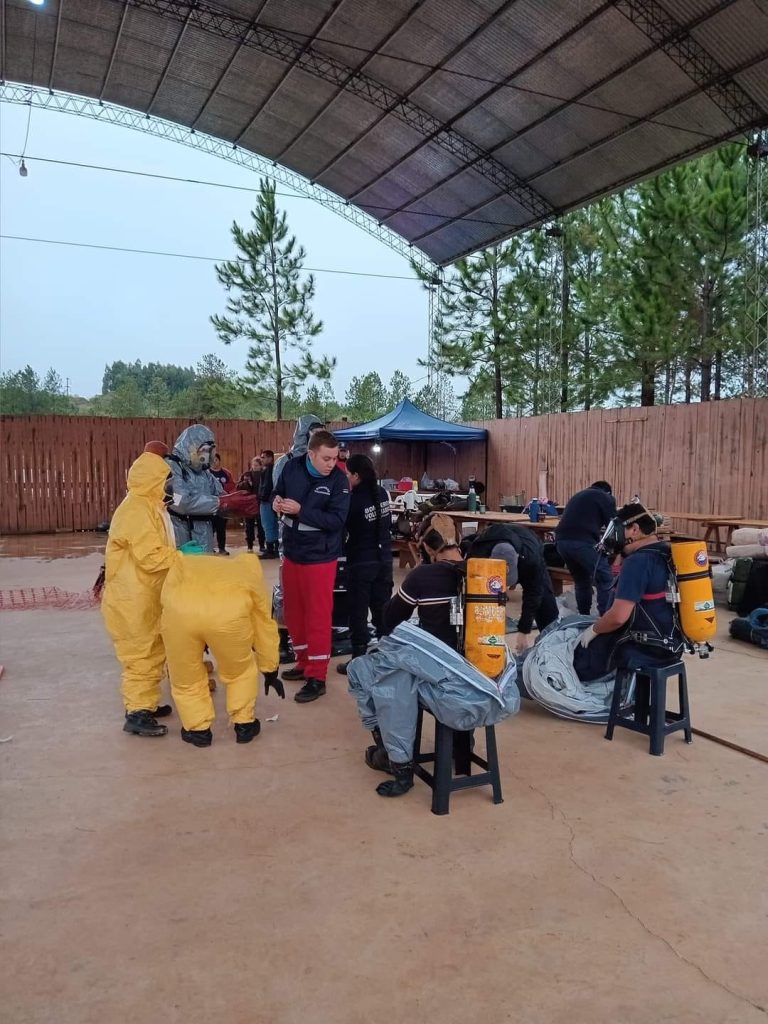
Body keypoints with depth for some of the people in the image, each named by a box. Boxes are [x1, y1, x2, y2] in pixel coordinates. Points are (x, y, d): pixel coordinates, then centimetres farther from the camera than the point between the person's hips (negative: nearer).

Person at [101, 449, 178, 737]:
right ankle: (136, 713, 4)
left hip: (146, 595, 10)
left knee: (153, 652, 17)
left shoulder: (148, 506, 12)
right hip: (132, 598, -10)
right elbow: (151, 557, -26)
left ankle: (146, 703, 27)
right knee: (140, 654, -3)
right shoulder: (137, 509, -21)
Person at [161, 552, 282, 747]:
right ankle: (244, 724, 38)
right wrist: (270, 671, 54)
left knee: (185, 677, 28)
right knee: (240, 671, 31)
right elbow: (265, 627, 44)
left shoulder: (184, 565, 46)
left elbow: (166, 598, 37)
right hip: (229, 609, 0)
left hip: (180, 608, 0)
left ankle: (198, 729, 37)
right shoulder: (249, 574, 40)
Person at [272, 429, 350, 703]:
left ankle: (317, 677, 9)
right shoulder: (292, 467, -5)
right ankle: (304, 662, 34)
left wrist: (300, 511, -27)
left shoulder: (339, 480, -17)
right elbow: (278, 493, 9)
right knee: (293, 611, 16)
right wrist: (276, 502, -14)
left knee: (318, 615, -1)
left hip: (319, 557, -5)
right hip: (291, 552, 5)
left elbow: (336, 520, -23)